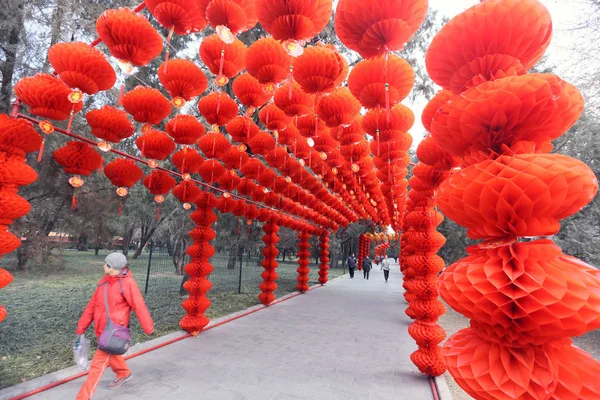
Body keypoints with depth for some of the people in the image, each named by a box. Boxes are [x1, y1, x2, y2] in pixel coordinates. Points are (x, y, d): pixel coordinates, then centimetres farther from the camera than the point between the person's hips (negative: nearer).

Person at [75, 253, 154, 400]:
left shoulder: (127, 283, -22)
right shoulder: (104, 281, 1)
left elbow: (139, 307, -19)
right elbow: (92, 305, 8)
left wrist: (148, 328, -14)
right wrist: (81, 327, 9)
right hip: (101, 330, 8)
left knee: (98, 364, -3)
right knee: (110, 355, 27)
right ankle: (124, 374, 52)